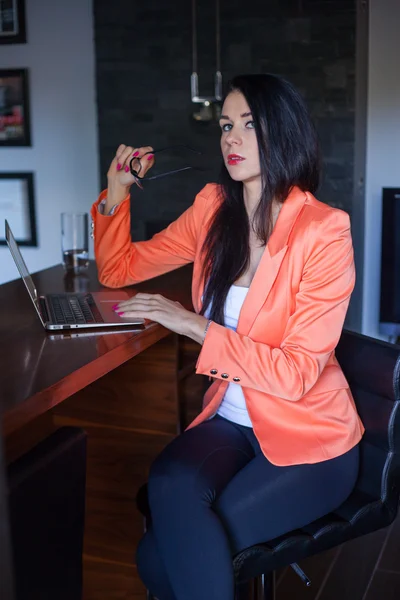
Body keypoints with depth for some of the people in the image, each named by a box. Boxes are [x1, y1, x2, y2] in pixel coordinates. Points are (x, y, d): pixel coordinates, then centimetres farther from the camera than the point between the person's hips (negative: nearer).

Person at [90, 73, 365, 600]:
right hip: (231, 420, 5)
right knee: (170, 486, -29)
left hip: (308, 438, -4)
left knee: (160, 556, -21)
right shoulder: (215, 208, 2)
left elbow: (297, 373, -19)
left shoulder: (323, 231, -15)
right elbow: (119, 268, 13)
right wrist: (117, 194, -2)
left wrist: (198, 327, -24)